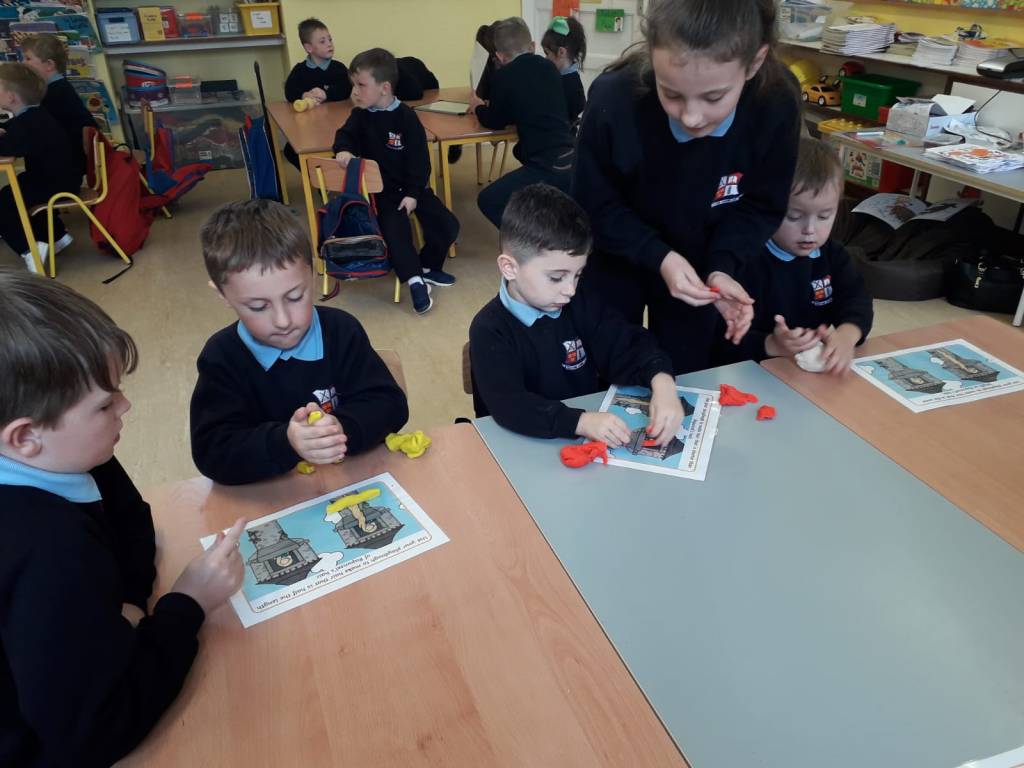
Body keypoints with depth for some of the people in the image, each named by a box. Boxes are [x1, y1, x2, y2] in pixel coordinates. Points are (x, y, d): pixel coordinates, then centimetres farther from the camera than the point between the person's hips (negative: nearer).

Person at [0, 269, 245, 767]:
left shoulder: (64, 460, -10)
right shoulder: (48, 554, -36)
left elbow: (129, 519, 8)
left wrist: (129, 601, -9)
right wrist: (187, 605, -24)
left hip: (62, 667, 7)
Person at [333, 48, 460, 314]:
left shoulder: (406, 117, -8)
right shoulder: (360, 115, 1)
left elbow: (419, 159, -9)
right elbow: (346, 134, 8)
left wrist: (413, 193, -15)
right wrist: (343, 150, -19)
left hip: (410, 187, 0)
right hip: (381, 190, 0)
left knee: (447, 225, -9)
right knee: (395, 228, -25)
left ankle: (427, 266, 12)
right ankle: (415, 280, -22)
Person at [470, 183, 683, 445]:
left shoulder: (583, 306, 1)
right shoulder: (490, 330, -14)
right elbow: (508, 405, -26)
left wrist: (661, 381, -19)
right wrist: (581, 421, -37)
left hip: (595, 436, 4)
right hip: (524, 447, -4)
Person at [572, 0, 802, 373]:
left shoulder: (777, 105, -26)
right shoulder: (613, 101, -33)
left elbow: (760, 207, -12)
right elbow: (594, 207, -19)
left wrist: (720, 267, -28)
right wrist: (658, 257, -31)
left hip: (699, 260, 2)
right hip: (615, 255, -1)